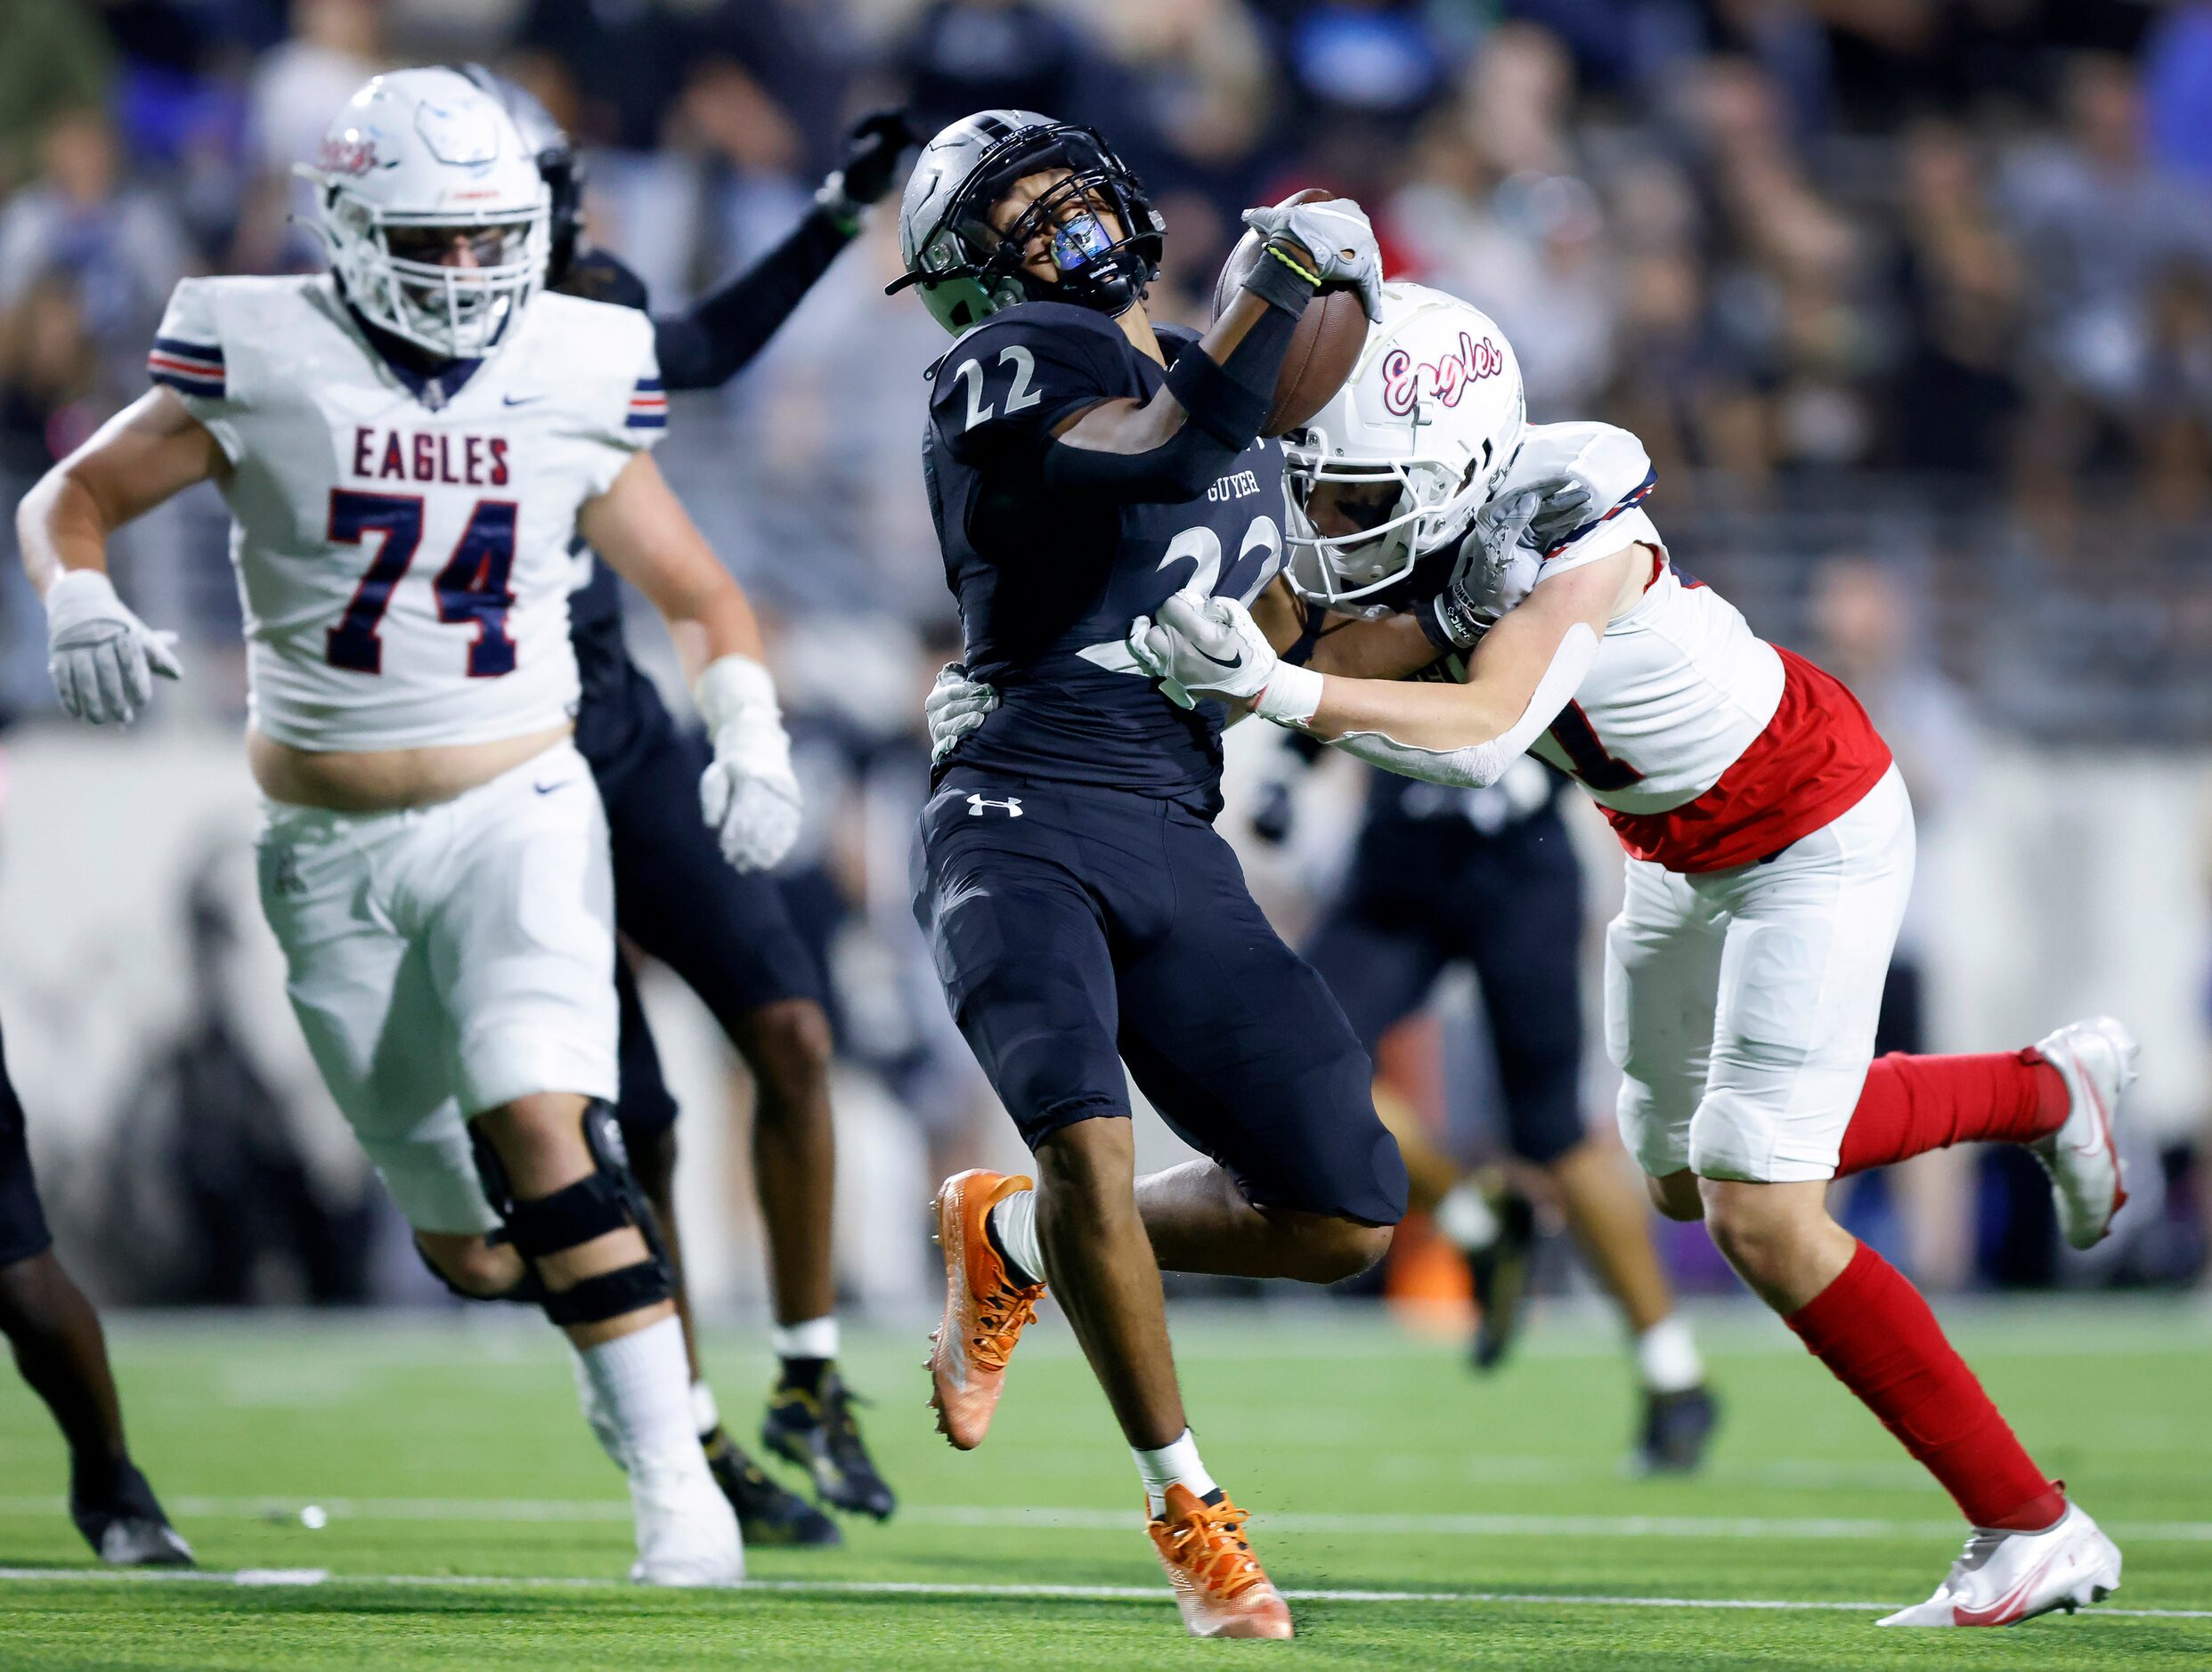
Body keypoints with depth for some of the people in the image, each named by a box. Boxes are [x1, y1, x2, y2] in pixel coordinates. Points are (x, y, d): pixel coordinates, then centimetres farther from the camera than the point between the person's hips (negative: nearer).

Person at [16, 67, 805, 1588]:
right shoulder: (266, 366, -6)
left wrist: (751, 735, -9)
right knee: (468, 1240, 6)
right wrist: (80, 601, -20)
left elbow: (696, 593, 9)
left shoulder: (573, 383, -1)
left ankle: (673, 1475, -21)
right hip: (332, 851, 1)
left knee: (545, 1134, -23)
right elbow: (75, 496, 2)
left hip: (516, 813, -1)